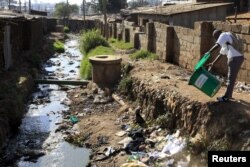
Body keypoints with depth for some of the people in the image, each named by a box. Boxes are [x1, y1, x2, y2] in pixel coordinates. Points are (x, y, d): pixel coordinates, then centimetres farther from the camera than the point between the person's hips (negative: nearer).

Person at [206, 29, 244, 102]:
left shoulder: (223, 35, -3)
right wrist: (212, 63, 24)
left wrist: (208, 52, -11)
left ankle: (226, 97, 6)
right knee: (232, 78, 18)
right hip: (238, 58, 10)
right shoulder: (225, 42, 26)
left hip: (235, 58, -10)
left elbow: (217, 45, -19)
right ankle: (229, 95, 29)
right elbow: (220, 54, 28)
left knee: (231, 79, -2)